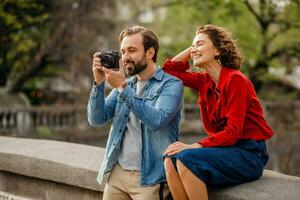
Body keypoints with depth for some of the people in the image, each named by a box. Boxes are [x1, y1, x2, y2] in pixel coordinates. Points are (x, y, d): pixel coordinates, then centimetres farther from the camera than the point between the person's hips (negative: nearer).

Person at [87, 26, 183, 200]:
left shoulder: (171, 84, -6)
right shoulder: (125, 85, 12)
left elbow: (156, 121, -23)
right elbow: (97, 119, 3)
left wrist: (123, 88, -23)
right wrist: (99, 82, -9)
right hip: (117, 172, 5)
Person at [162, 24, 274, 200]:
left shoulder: (235, 80, -12)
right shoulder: (204, 81, 10)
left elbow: (233, 132, -18)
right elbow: (169, 69, 17)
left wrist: (194, 146, -26)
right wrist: (193, 47, 11)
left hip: (249, 154, -7)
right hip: (225, 148, 7)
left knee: (187, 158, -28)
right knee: (171, 160, -18)